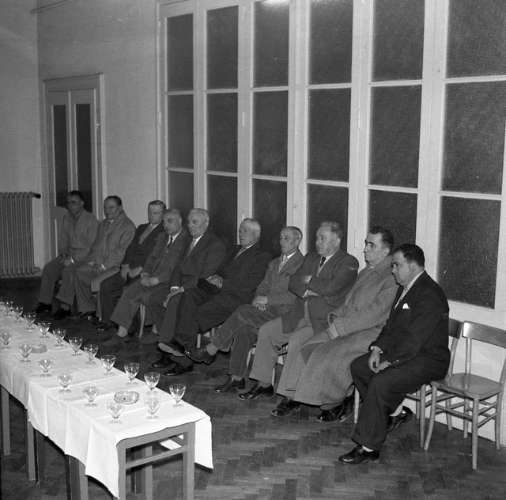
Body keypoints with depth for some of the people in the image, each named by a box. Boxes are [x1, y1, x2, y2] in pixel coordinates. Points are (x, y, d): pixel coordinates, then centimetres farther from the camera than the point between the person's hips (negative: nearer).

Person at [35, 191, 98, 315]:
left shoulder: (91, 219, -11)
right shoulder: (66, 218, 12)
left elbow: (92, 246, -17)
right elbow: (63, 239, 20)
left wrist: (73, 259, -21)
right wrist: (63, 253, -1)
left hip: (84, 256, -7)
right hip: (69, 254, 7)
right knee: (49, 268, -11)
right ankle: (45, 302, -6)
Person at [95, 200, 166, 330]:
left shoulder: (165, 232, -3)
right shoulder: (141, 228, 23)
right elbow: (130, 248, 18)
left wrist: (139, 269, -17)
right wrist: (125, 265, 1)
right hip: (130, 269, 7)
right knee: (106, 284, -9)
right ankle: (107, 320, -1)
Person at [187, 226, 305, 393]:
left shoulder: (303, 264, -3)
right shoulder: (274, 263, 25)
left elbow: (297, 295, -13)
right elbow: (263, 286, 22)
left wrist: (268, 299, -16)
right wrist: (258, 299, -2)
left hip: (284, 313, -6)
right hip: (266, 310, 7)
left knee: (243, 311, -25)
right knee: (243, 329, -23)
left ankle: (210, 350, -14)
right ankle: (236, 378, -18)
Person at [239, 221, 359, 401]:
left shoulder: (349, 263, -5)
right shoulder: (311, 258, 19)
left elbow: (331, 288, -20)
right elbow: (293, 282, 10)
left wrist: (308, 280, -4)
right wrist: (307, 291, -10)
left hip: (324, 319, -7)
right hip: (300, 314, 8)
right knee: (266, 331, -3)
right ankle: (264, 384, 4)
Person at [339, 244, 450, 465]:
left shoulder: (430, 295, -20)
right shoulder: (404, 289, 13)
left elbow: (414, 339, -25)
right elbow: (391, 326, 16)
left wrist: (389, 362, -20)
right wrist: (378, 349, -1)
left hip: (428, 359, -10)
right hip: (403, 353, 10)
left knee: (380, 383, -28)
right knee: (358, 366, 5)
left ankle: (368, 447, -19)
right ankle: (393, 410, 15)